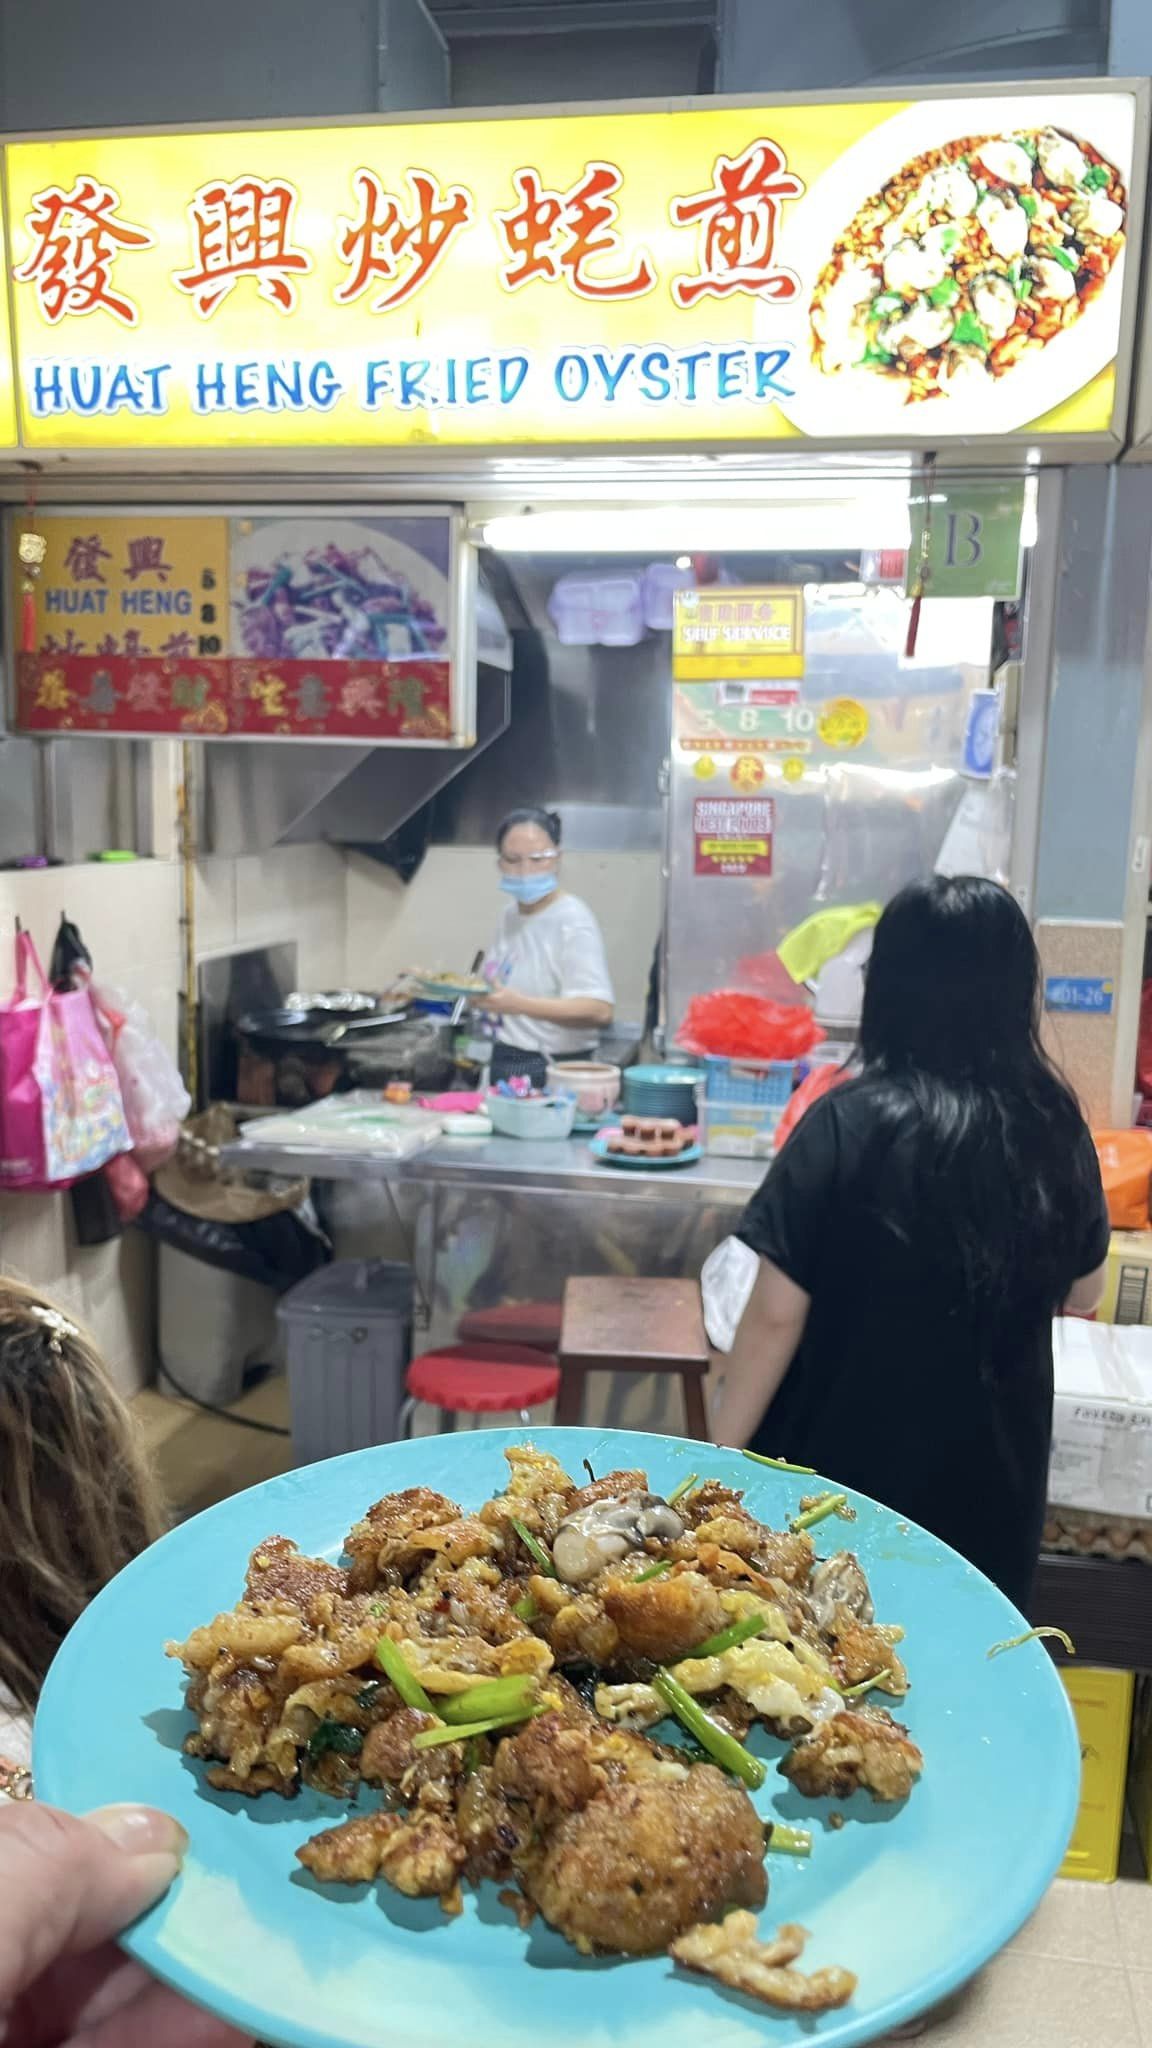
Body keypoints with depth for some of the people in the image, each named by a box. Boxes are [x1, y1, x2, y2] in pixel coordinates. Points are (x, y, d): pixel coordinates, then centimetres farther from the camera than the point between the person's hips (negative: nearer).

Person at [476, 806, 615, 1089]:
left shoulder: (572, 919, -14)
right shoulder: (511, 915, 11)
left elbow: (600, 1010, -24)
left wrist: (519, 1004, -32)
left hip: (551, 1075, -7)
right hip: (505, 1065, 7)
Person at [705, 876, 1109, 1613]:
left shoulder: (849, 1125, -19)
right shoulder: (1056, 1130, -5)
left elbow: (776, 1315, -16)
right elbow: (1082, 1294, 9)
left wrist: (722, 1453, -5)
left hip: (845, 1466, -4)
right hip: (994, 1474, 4)